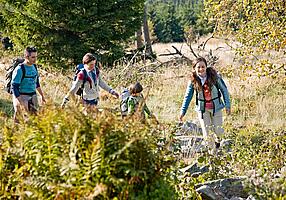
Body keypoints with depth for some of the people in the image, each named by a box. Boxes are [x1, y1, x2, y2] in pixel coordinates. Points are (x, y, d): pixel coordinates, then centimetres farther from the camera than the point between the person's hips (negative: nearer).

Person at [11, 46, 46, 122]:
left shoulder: (34, 67, 6)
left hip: (33, 96, 6)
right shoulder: (20, 69, -16)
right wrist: (22, 103, -24)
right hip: (22, 96, -6)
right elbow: (14, 87, -17)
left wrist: (42, 95, 22)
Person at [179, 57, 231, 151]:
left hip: (216, 107, -1)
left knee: (218, 131, 7)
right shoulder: (193, 81, -9)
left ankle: (217, 138, 44)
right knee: (207, 133, -1)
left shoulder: (214, 76, -14)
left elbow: (224, 90, -4)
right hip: (202, 109, 1)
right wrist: (183, 111, -4)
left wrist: (227, 105, -5)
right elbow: (188, 96, 0)